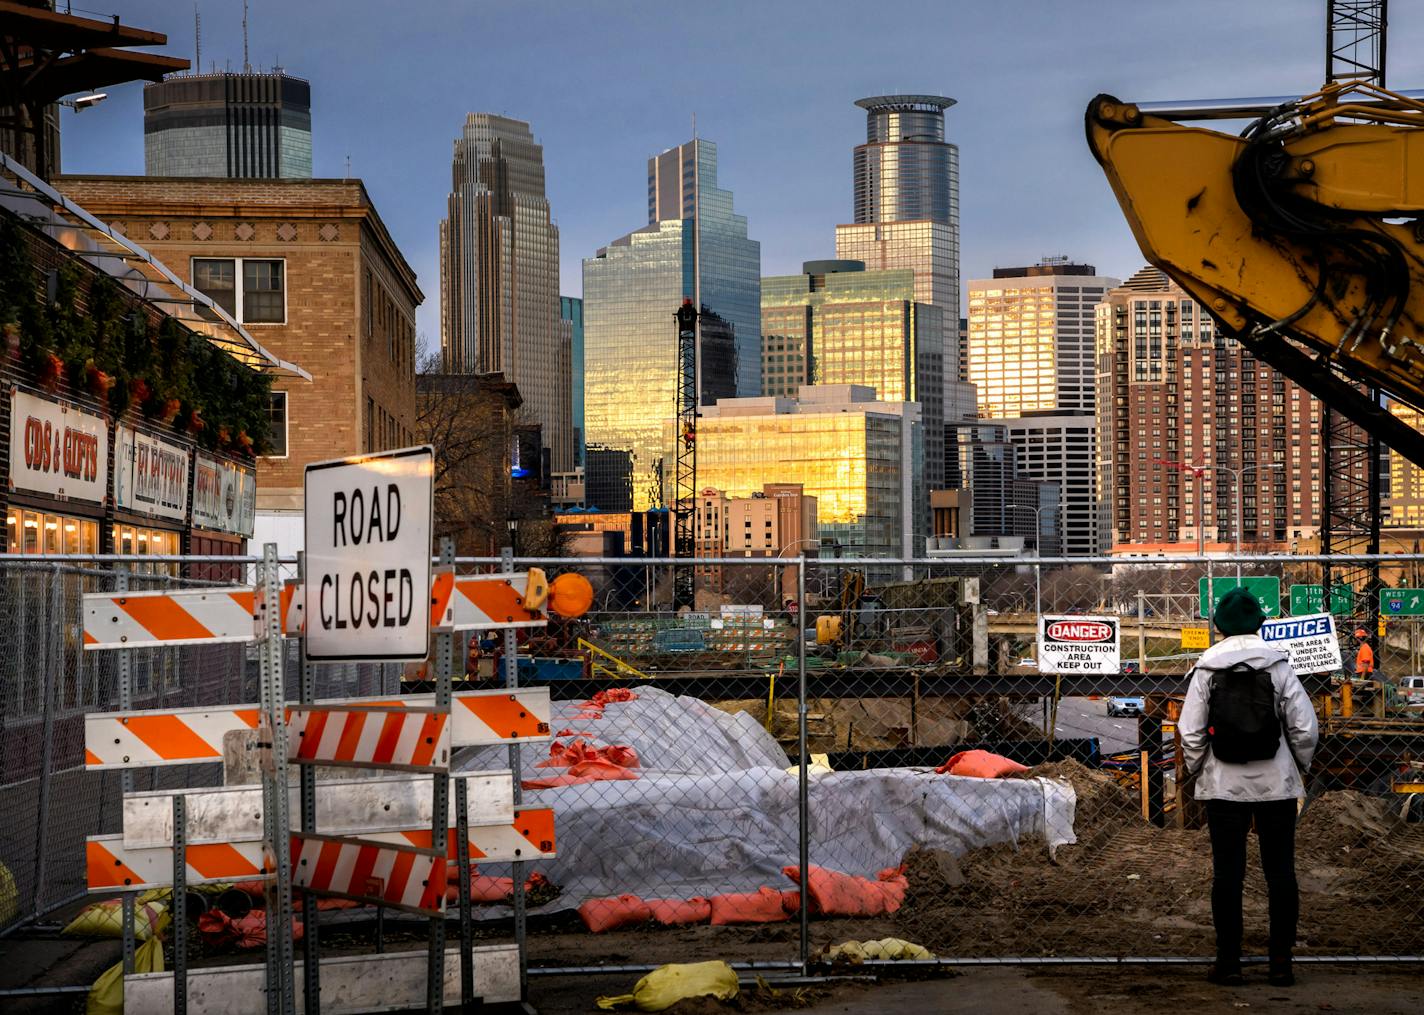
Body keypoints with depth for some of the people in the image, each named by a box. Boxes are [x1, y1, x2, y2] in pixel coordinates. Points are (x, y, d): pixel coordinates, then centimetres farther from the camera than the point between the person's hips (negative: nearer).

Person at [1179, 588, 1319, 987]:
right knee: (1280, 872, 7)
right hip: (1276, 785, 0)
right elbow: (1304, 726, -4)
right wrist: (1299, 765, 13)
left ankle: (1229, 962, 7)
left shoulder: (1206, 670, -4)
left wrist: (1197, 770, 12)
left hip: (1224, 786, 0)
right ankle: (1281, 962, 8)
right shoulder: (1278, 666, -4)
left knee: (1227, 874, 5)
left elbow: (1190, 730, -5)